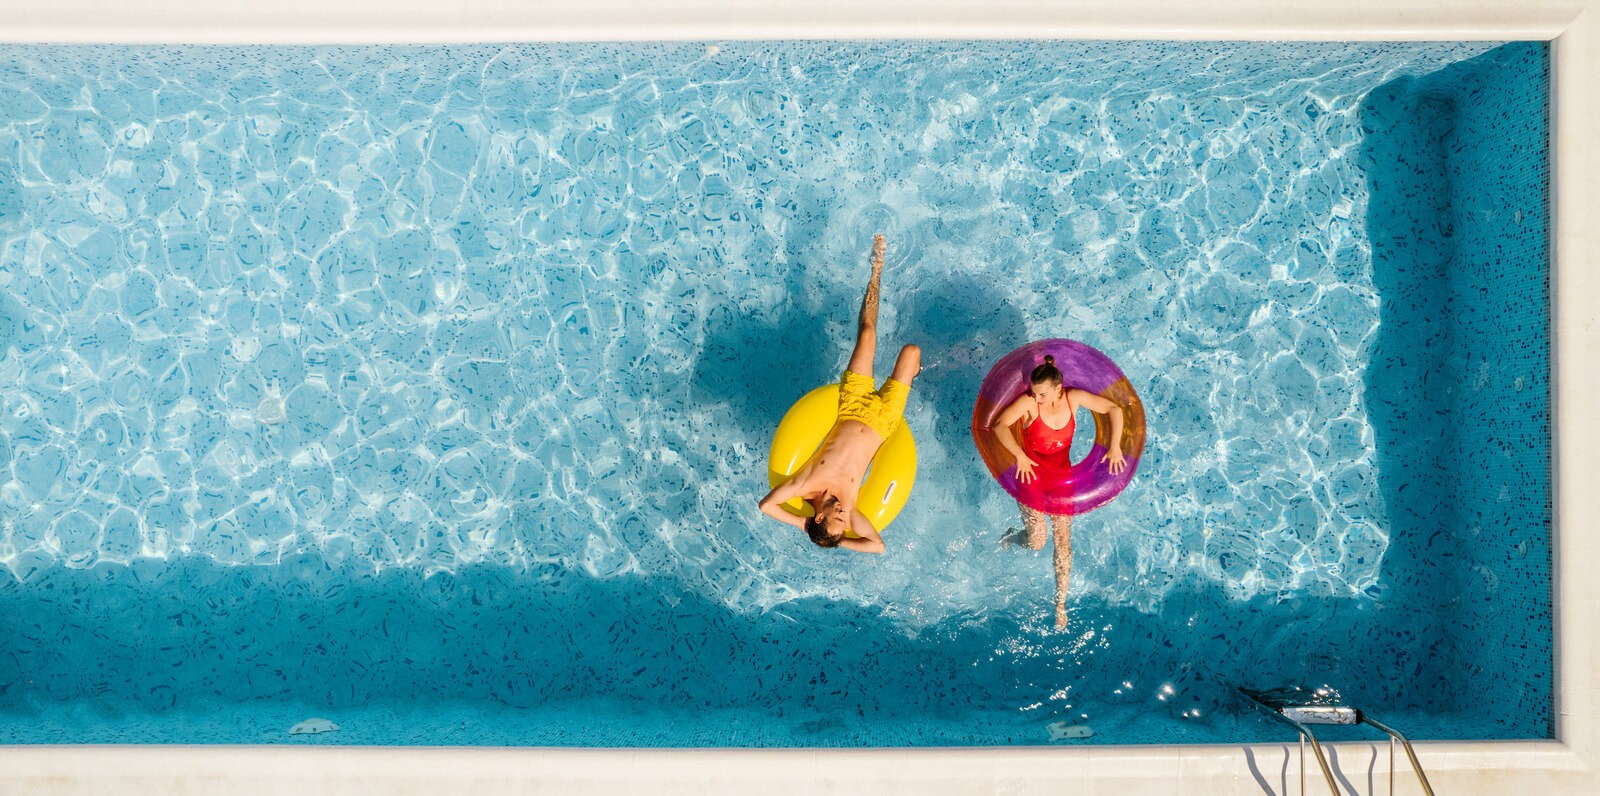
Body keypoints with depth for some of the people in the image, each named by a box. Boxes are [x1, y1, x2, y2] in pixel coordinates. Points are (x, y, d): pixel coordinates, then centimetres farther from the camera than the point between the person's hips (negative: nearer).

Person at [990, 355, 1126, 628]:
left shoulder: (1074, 398, -11)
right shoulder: (1028, 403, -20)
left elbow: (1113, 408, -1)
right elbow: (1000, 425, -28)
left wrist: (1115, 446, -11)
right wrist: (1020, 455, -39)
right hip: (1032, 476, -3)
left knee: (1063, 540, 3)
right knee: (1036, 543, -3)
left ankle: (1061, 603, 16)